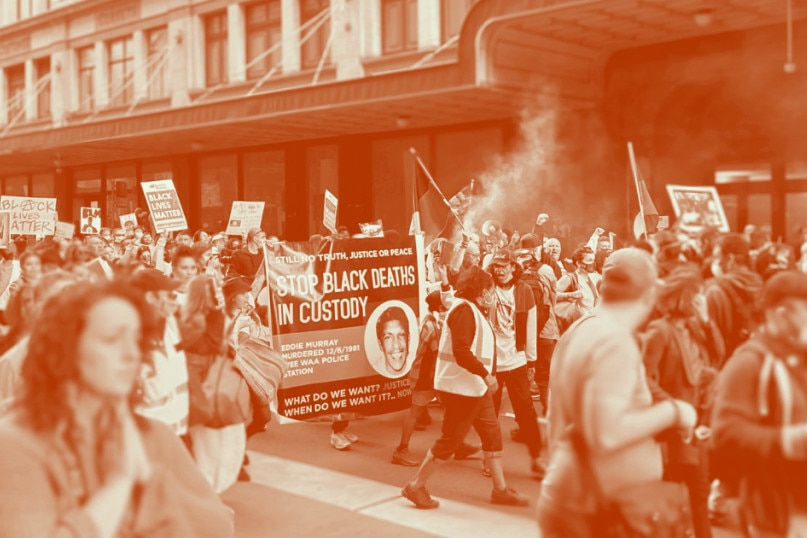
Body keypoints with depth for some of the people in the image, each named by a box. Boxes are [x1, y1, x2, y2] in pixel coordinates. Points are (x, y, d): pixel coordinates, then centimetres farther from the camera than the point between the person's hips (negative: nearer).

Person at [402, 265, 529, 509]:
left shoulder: (474, 310, 15)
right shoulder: (464, 309, -18)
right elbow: (461, 351, -28)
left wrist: (488, 376, 9)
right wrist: (486, 374, -25)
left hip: (476, 387, 10)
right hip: (460, 387, -10)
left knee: (492, 434, 11)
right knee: (450, 440, -3)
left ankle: (500, 489, 20)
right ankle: (415, 486, 9)